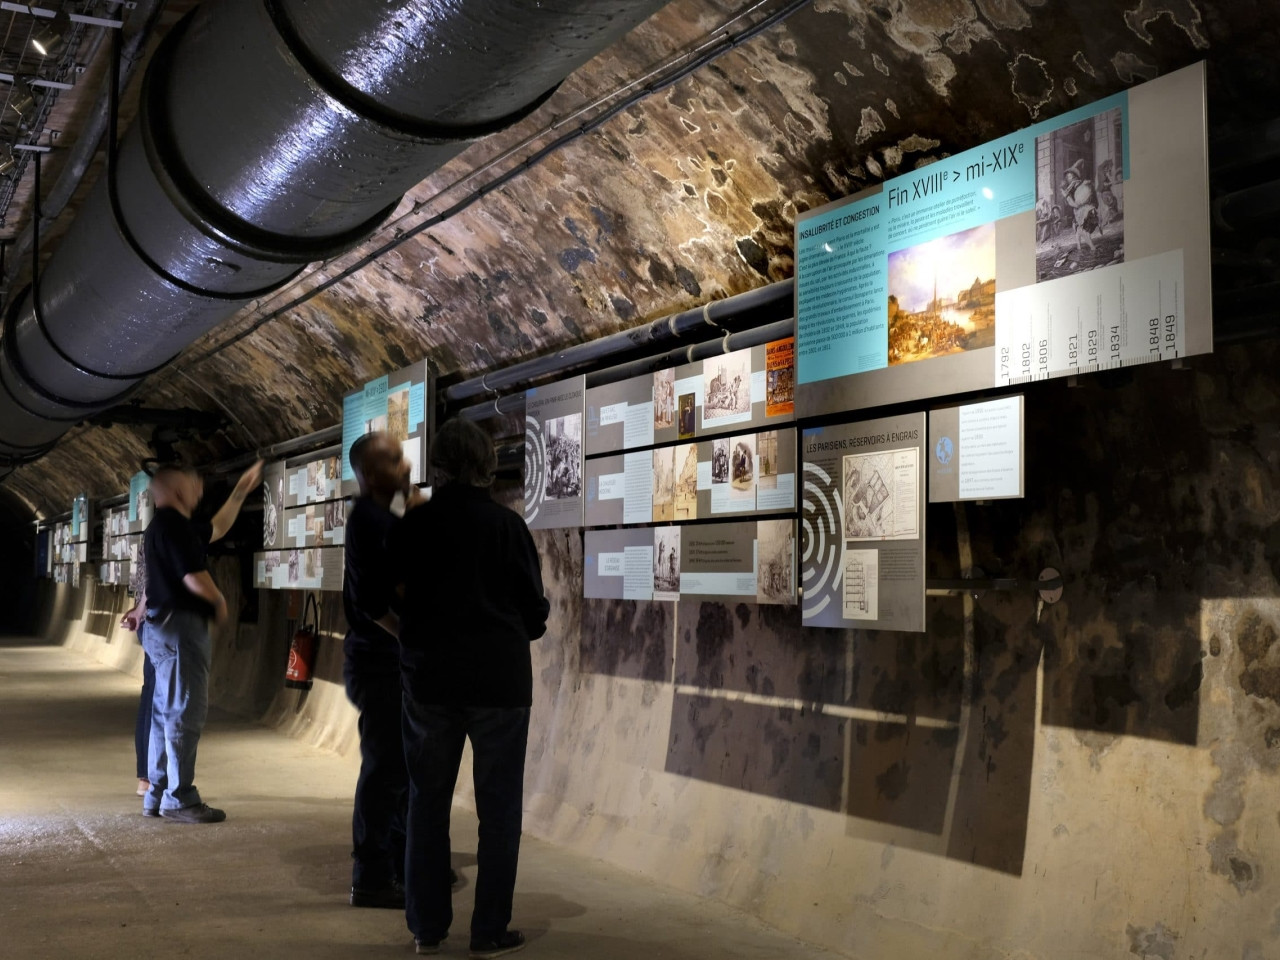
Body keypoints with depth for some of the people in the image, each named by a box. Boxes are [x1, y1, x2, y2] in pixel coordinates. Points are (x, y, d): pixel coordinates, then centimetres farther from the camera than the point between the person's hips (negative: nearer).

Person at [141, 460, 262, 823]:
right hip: (180, 626, -11)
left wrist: (241, 491, 30)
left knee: (167, 710, 13)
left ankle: (158, 795, 18)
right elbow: (194, 578, -21)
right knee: (185, 712, -8)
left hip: (165, 626, 11)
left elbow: (216, 529, 31)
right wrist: (219, 601, -4)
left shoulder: (168, 524, 18)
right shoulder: (173, 524, -15)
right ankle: (179, 799, -6)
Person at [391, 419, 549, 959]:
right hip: (499, 681, -2)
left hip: (429, 680, 3)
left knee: (427, 803, 13)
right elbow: (533, 609, -3)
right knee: (498, 808, 6)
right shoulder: (507, 524, -8)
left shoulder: (412, 525, -1)